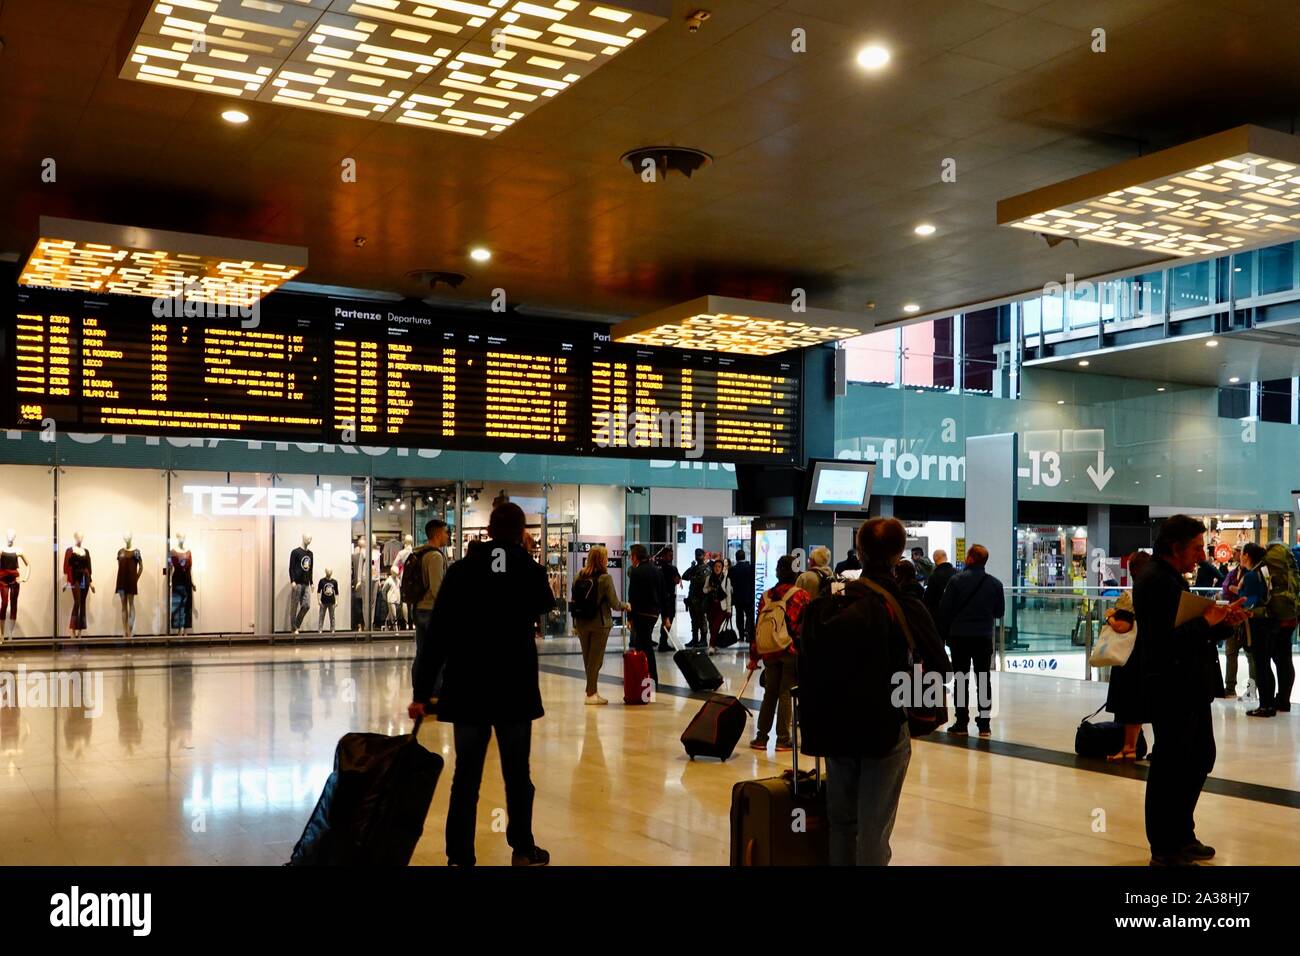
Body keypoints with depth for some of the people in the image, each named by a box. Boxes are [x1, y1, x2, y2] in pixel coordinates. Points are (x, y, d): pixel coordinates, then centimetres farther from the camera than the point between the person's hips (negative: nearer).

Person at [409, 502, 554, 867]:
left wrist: (422, 693, -3)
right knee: (517, 774, 14)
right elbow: (545, 604, 21)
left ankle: (460, 857, 7)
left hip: (467, 690, 0)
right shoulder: (531, 571, -3)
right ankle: (522, 849, 25)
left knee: (466, 777, 6)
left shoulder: (460, 571, -3)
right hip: (516, 690, 0)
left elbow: (437, 637, -6)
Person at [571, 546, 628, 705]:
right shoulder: (605, 578, -13)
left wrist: (575, 624, 12)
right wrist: (625, 606, 10)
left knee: (587, 659, 14)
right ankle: (591, 694, 5)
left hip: (581, 623, 5)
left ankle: (592, 691, 21)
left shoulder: (579, 576, 0)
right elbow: (614, 603, -11)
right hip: (600, 623, -5)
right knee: (596, 659, 3)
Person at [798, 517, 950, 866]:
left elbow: (806, 663, 0)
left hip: (833, 727, 4)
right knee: (874, 828, 4)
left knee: (841, 821, 17)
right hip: (886, 726, -4)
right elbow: (939, 667, -11)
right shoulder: (906, 608, -13)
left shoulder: (826, 605, -3)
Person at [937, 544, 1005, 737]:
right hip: (984, 637, 2)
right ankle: (984, 724, 7)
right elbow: (1000, 612, 6)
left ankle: (961, 722, 6)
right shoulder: (995, 583, -1)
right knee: (983, 681, 8)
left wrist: (944, 632, 3)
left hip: (959, 636, -2)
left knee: (961, 680, 5)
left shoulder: (957, 580, -10)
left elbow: (945, 609, -9)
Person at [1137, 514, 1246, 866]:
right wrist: (1206, 621, -17)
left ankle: (1182, 837, 32)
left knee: (1200, 759, 19)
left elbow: (1191, 634, 16)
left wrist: (1224, 622, 0)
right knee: (1171, 768, 0)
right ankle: (1165, 851, 12)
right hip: (1170, 689, -11)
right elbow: (1164, 641, -27)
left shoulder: (1173, 579, 15)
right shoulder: (1155, 581, -18)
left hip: (1191, 688, 11)